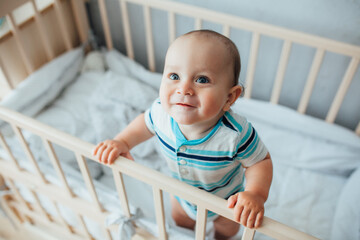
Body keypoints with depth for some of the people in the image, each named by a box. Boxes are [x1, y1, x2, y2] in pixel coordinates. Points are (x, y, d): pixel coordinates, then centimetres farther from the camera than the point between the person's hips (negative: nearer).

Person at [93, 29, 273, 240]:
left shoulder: (236, 134, -43)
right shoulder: (162, 112, -32)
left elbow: (261, 161, -25)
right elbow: (146, 123, -8)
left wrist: (255, 194, -41)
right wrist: (122, 142, -21)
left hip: (225, 200, -2)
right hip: (182, 191, 3)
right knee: (180, 220, 34)